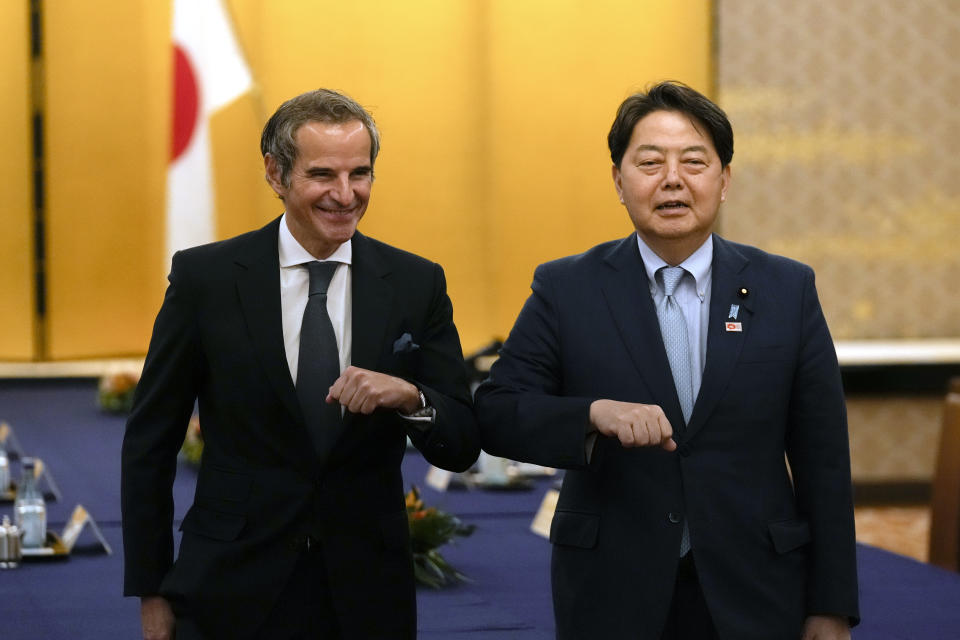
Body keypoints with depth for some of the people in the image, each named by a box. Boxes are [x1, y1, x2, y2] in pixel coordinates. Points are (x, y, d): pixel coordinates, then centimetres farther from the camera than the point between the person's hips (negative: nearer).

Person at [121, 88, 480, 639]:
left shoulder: (417, 284, 1)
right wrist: (153, 593, 0)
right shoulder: (205, 278, -3)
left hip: (366, 595, 2)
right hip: (233, 594, -2)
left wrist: (411, 398, -20)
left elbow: (462, 448, 1)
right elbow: (149, 444, 2)